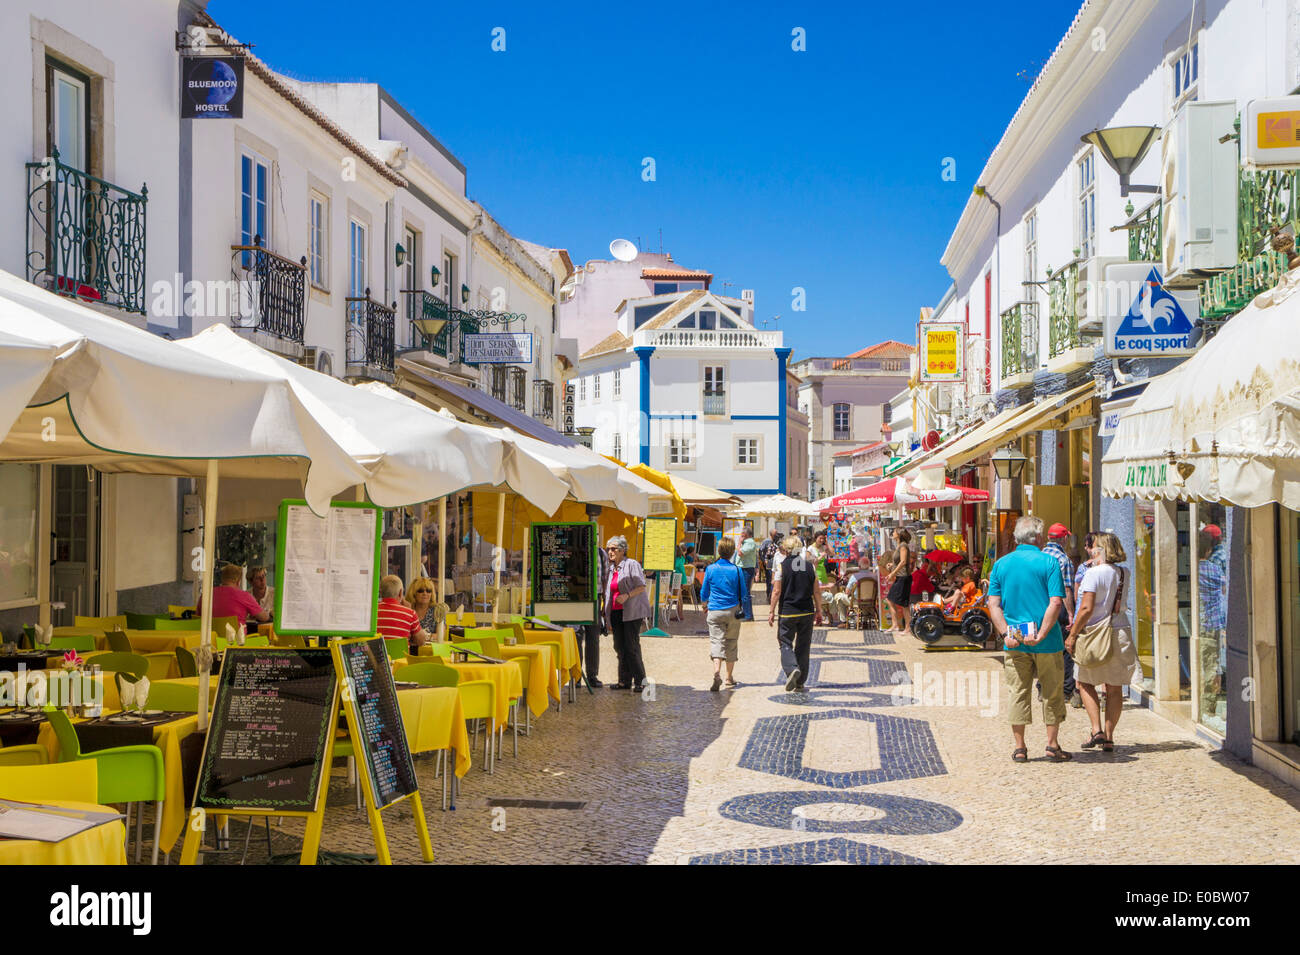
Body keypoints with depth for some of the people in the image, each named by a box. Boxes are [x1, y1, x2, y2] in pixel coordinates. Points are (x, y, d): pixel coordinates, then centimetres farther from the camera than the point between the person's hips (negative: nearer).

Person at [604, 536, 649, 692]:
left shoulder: (631, 565, -4)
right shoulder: (610, 568, 17)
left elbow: (641, 587, -9)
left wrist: (627, 595, -24)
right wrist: (608, 618, 17)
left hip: (631, 612, -7)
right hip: (616, 613, 7)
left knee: (632, 646, -9)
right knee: (619, 647, 5)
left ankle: (639, 680, -2)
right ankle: (625, 681, 11)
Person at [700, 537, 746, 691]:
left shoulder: (711, 569, -2)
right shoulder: (737, 570, -5)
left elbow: (704, 592, 7)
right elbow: (743, 593, 2)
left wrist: (705, 606, 26)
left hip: (715, 611, 0)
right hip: (733, 610, 0)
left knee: (716, 641, -4)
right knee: (731, 643, 13)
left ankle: (717, 672, -27)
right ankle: (730, 679, 21)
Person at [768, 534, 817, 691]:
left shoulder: (783, 565, -7)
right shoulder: (809, 566, 3)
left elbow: (777, 591, -8)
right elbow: (816, 591, 7)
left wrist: (771, 611, -1)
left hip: (787, 612, -3)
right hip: (807, 612, 3)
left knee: (785, 643, 4)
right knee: (803, 646, 11)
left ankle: (792, 668, -22)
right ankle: (800, 681, 14)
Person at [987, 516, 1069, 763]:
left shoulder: (1001, 564, 4)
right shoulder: (1048, 563, -7)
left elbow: (994, 605, -1)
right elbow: (1056, 603, -15)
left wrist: (1006, 633, -6)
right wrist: (1041, 634, -14)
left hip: (1014, 641, 3)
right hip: (1046, 641, -3)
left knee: (1017, 692, 9)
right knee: (1052, 692, 10)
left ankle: (1019, 747, 12)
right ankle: (1052, 745, 14)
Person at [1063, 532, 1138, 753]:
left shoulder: (1094, 573, -13)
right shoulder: (1123, 573, 5)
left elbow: (1087, 608, -19)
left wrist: (1072, 635, -12)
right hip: (1121, 633, 5)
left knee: (1085, 683, 10)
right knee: (1114, 688, 9)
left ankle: (1096, 730, -2)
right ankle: (1109, 736, 11)